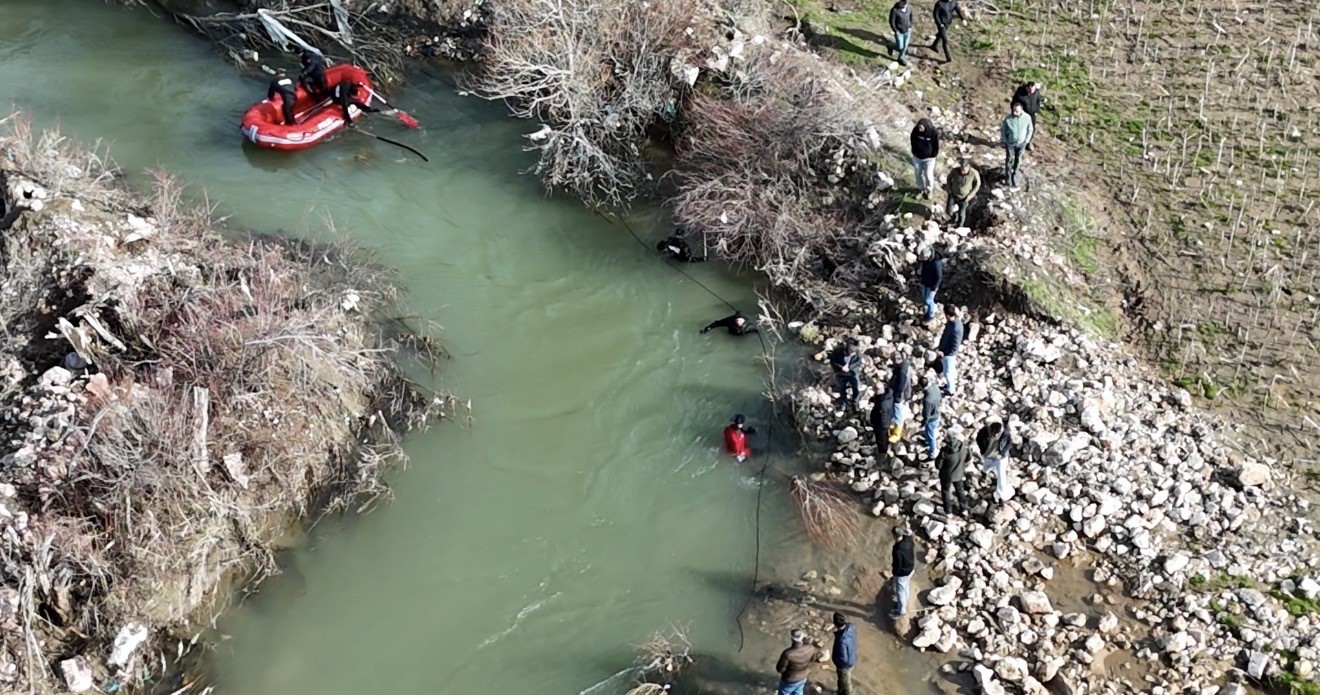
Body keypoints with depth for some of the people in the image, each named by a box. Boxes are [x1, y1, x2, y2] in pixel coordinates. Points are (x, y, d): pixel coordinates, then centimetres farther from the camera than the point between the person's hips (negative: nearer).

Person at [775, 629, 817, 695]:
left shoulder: (788, 654, -41)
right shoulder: (810, 649, -25)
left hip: (789, 680, -4)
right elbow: (813, 660, -3)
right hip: (803, 677, 4)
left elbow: (780, 669, -27)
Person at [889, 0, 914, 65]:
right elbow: (891, 21, -16)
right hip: (899, 32, -4)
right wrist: (895, 31, -15)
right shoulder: (894, 10, -26)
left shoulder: (909, 7, -11)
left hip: (907, 31, 4)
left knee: (905, 46, 14)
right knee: (900, 48, 2)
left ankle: (901, 58, 37)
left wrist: (910, 27, 4)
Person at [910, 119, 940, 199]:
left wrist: (933, 156, -8)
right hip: (917, 157, 3)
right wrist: (914, 153, 3)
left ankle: (928, 191, 30)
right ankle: (920, 188, 42)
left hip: (928, 158, -3)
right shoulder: (915, 130, -19)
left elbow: (936, 146, -11)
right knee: (919, 174, 18)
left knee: (928, 175, 7)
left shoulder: (933, 132, -25)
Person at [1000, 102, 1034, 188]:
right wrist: (1005, 141, -8)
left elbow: (1030, 130, -3)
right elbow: (1003, 130, -7)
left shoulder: (1027, 118, -20)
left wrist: (1026, 141, -5)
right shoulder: (1008, 118, -23)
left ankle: (1014, 176, 35)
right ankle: (1008, 175, 34)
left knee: (1018, 160, 16)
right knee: (1009, 159, 12)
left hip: (1021, 143, 1)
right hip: (1010, 143, -1)